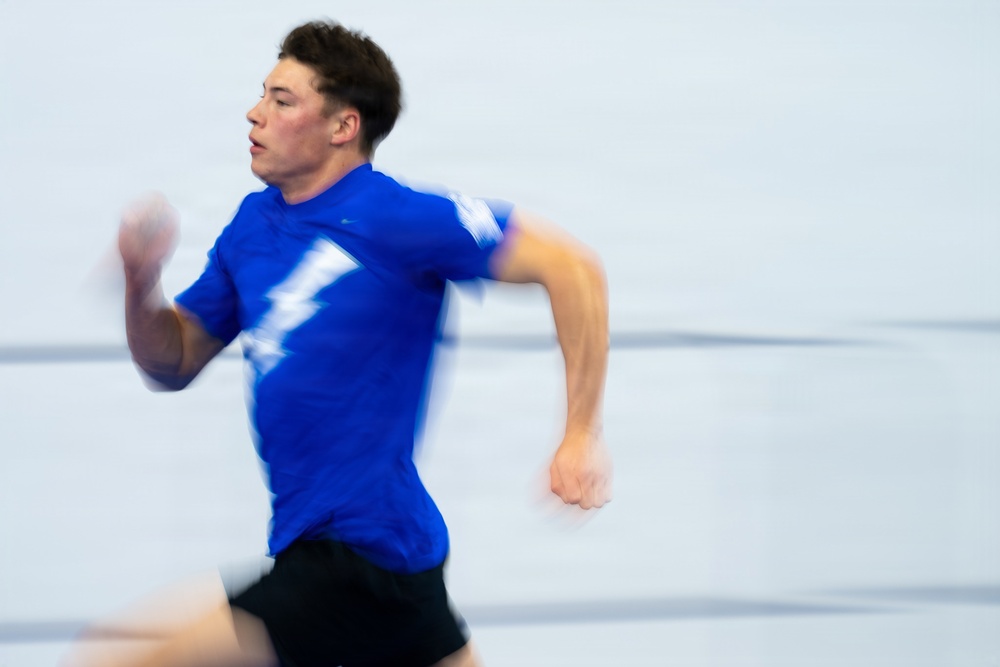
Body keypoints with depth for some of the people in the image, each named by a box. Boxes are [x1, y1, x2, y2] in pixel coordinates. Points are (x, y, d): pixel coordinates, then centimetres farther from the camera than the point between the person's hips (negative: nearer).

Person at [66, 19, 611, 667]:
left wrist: (583, 437, -16)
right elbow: (173, 362, 19)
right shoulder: (253, 225, 12)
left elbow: (571, 266, -14)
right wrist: (142, 281, -3)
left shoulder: (391, 219, -13)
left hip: (359, 559, -9)